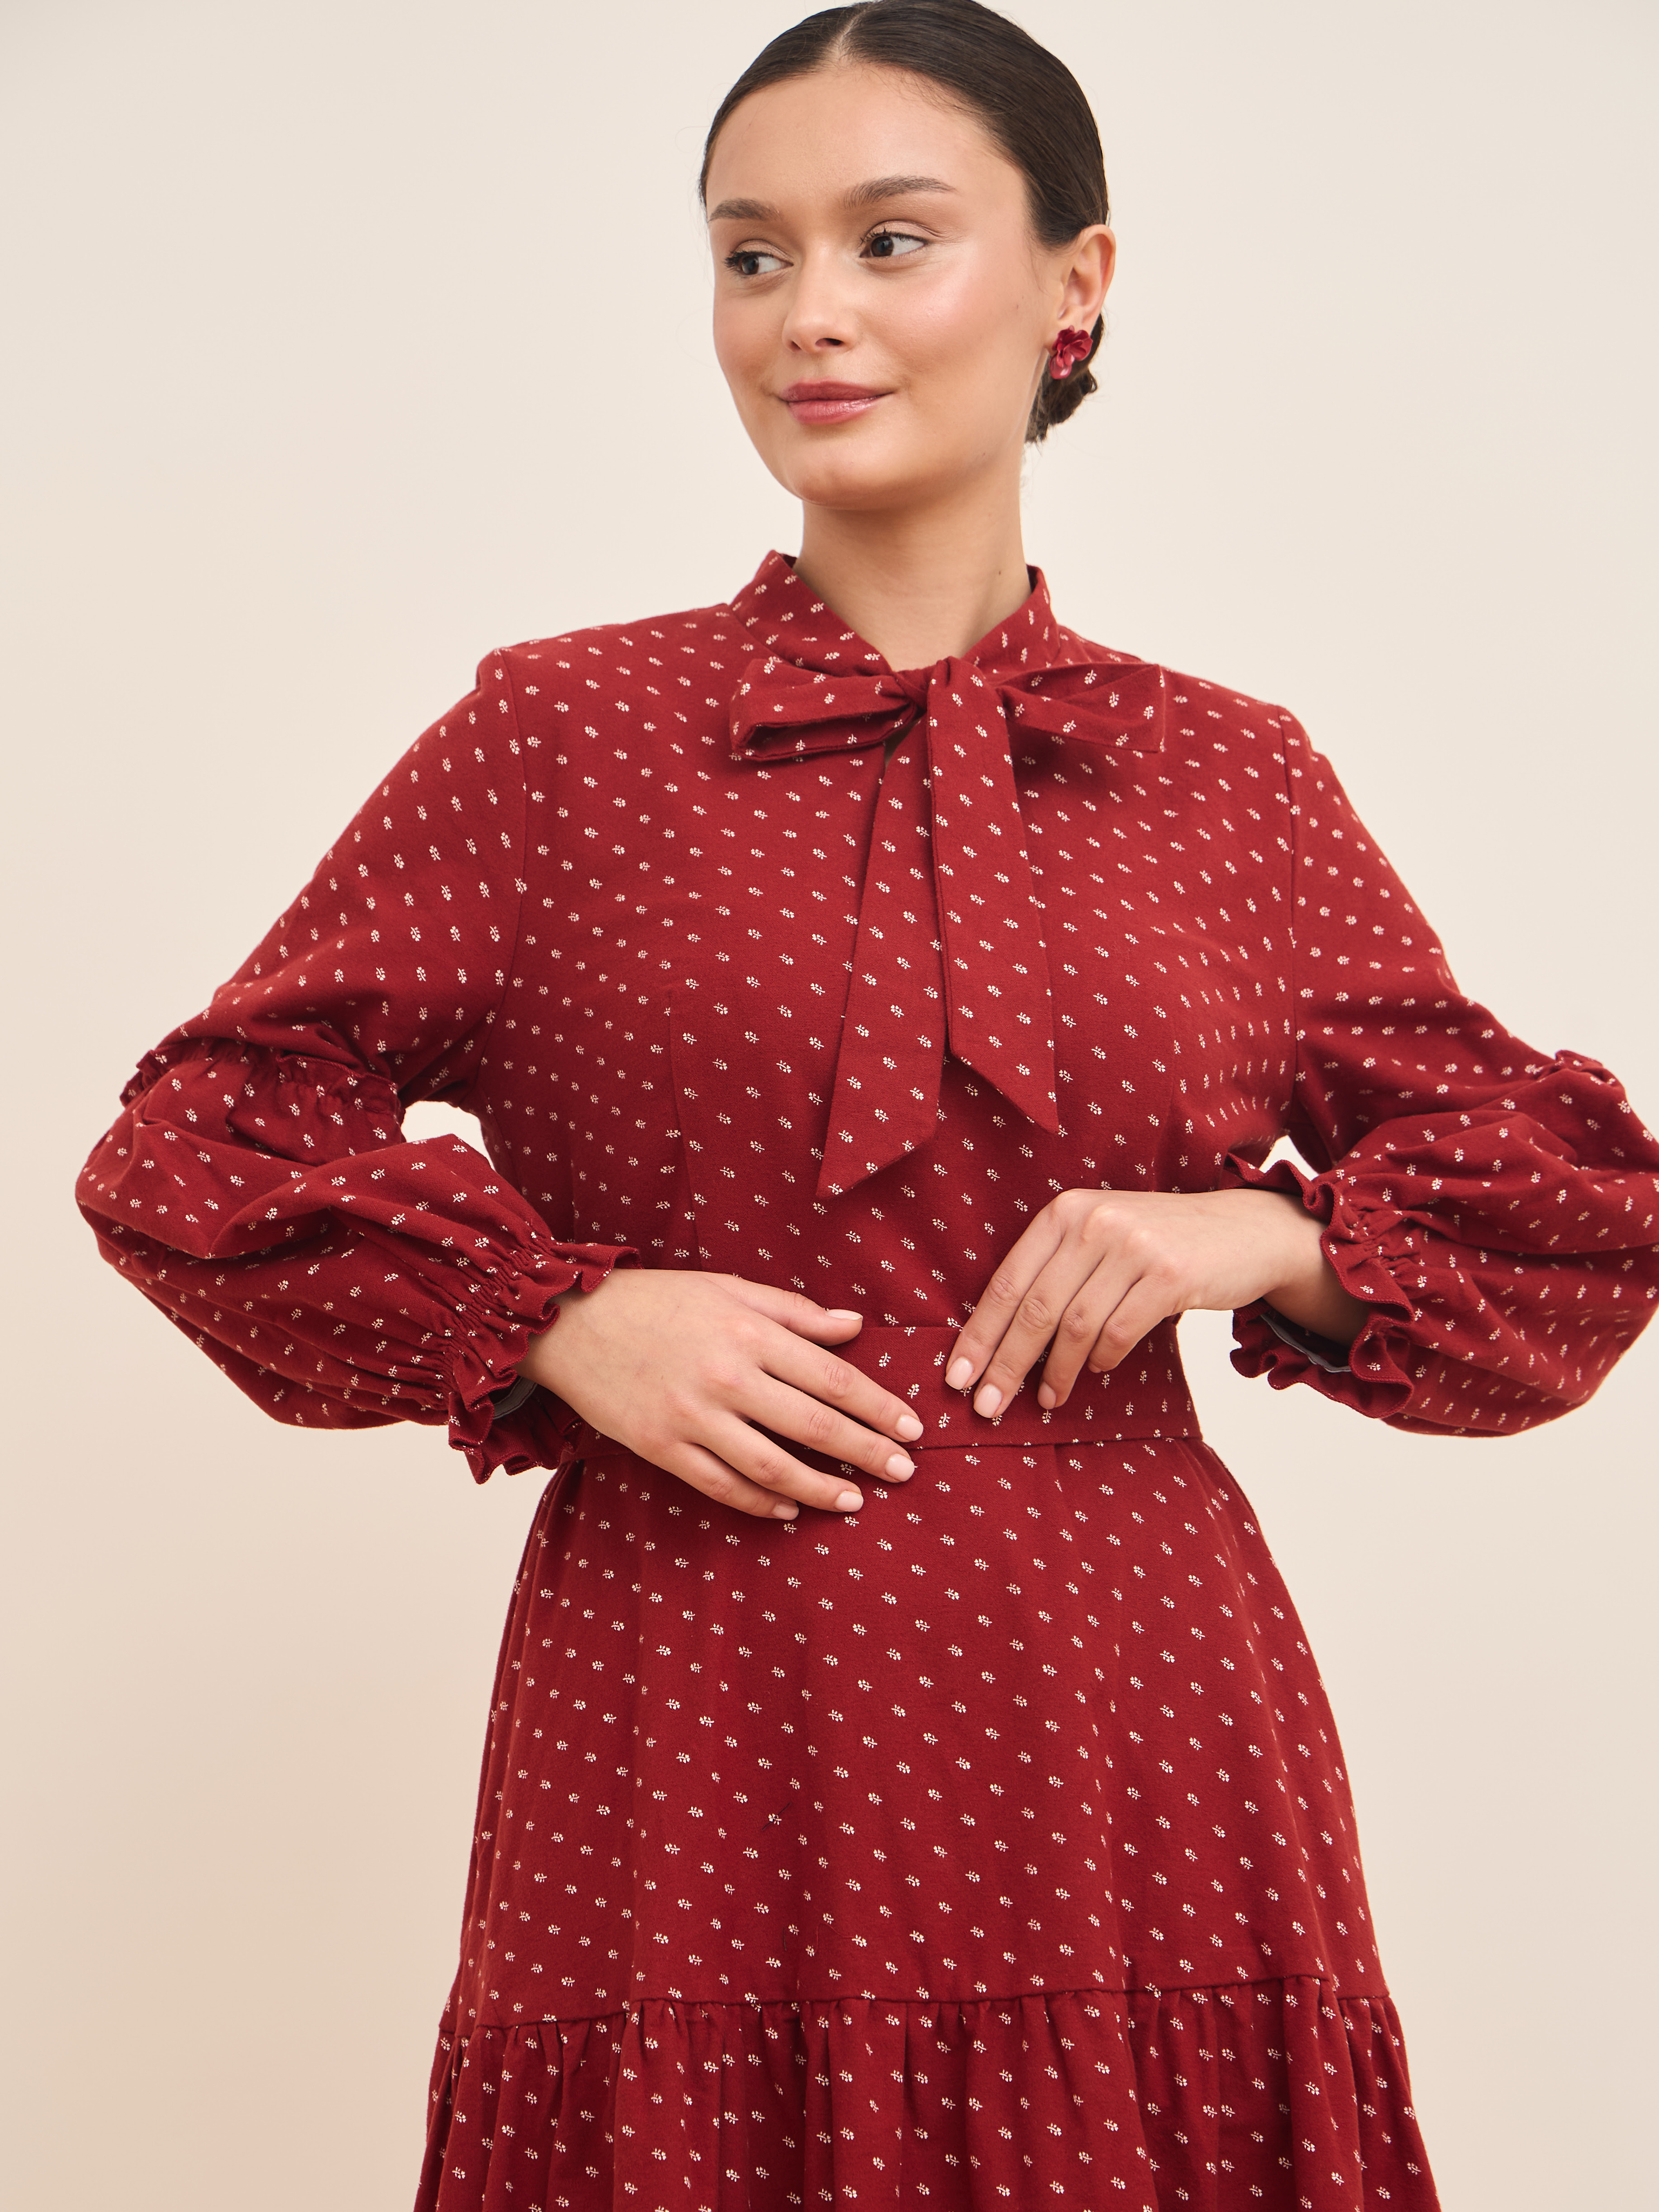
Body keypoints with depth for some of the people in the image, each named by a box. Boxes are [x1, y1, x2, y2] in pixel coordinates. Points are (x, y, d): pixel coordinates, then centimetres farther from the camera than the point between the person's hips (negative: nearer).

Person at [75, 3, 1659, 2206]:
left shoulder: (1229, 776, 7)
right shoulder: (555, 739, 3)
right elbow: (193, 1149, 5)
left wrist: (1267, 1234, -6)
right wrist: (558, 1320, -9)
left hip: (1121, 1751, 2)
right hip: (695, 1751, -1)